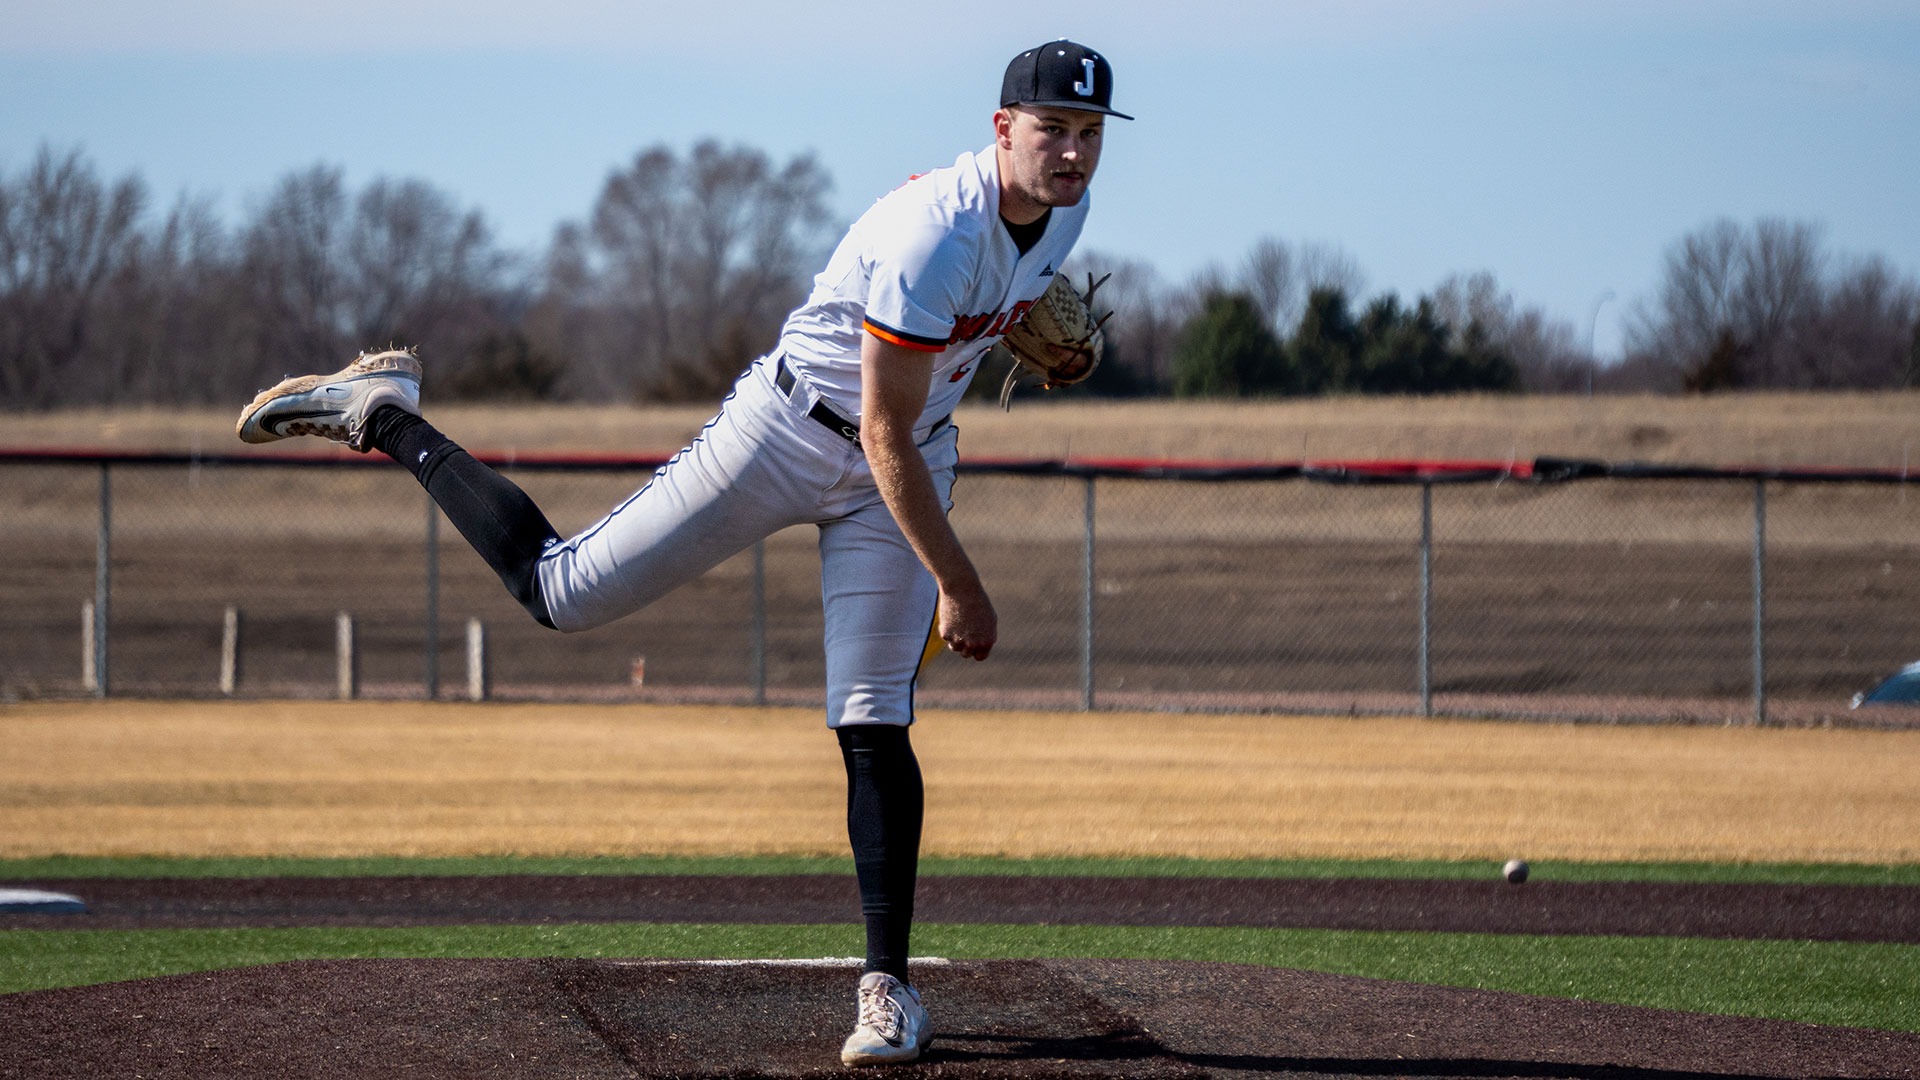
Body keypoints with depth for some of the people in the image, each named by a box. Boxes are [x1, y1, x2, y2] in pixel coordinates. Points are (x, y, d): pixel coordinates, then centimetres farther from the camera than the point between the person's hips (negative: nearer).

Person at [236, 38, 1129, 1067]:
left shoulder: (1063, 207, -7)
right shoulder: (936, 237, -32)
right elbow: (883, 436, -29)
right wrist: (959, 586, -25)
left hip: (904, 467, 6)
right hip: (792, 431, -6)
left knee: (873, 724, -4)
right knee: (560, 589, -3)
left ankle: (887, 985, -2)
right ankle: (385, 415, 14)